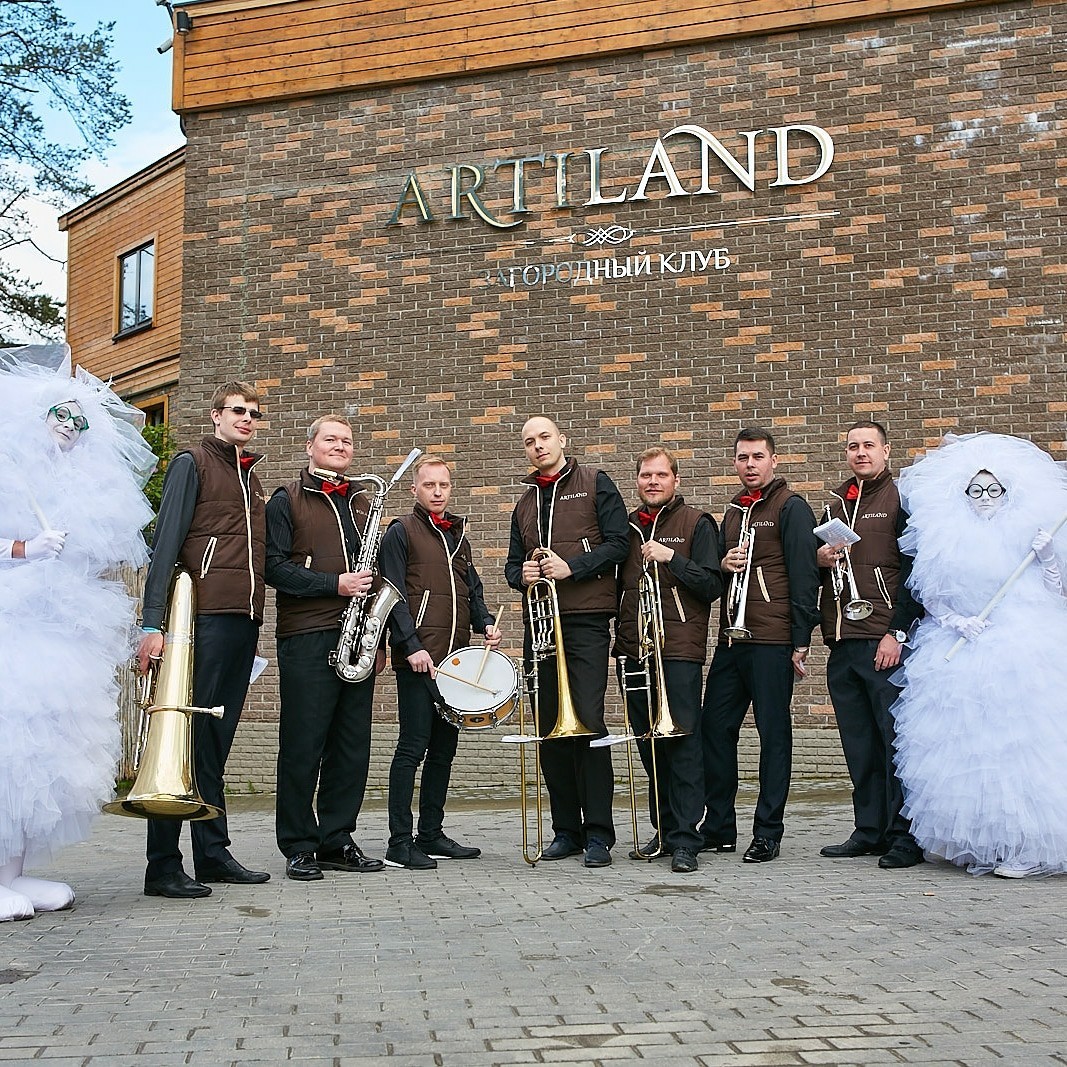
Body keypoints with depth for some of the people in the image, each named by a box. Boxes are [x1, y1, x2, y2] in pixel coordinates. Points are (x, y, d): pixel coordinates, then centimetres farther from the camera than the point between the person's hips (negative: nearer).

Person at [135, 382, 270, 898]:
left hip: (244, 619, 7)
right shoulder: (192, 463, 0)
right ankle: (163, 867, -3)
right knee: (186, 735, -7)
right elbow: (166, 543, -8)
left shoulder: (250, 476, 22)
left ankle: (213, 854, 15)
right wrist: (152, 623, -16)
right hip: (205, 617, -7)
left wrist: (254, 623, 15)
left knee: (217, 739, 10)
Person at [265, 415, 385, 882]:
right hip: (306, 637, -5)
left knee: (353, 744, 5)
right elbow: (274, 566, -8)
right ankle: (298, 847, 6)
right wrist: (334, 584, -16)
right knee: (303, 744, -3)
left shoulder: (360, 502, 19)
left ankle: (336, 840, 15)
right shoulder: (287, 501, 3)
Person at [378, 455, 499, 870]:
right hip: (418, 657, -7)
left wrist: (485, 622, 4)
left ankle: (431, 835, 19)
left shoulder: (458, 534, 20)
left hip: (456, 656, 7)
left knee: (444, 746, 11)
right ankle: (399, 843, -2)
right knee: (413, 747, -7)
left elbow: (471, 588, 23)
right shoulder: (401, 532, -1)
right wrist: (411, 645, -18)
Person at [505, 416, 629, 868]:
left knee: (587, 721, -10)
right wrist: (522, 574, -2)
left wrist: (571, 567, -16)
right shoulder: (525, 502, 20)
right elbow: (513, 564, 21)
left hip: (586, 621, -5)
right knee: (550, 727, 5)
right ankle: (566, 830, 13)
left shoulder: (594, 483, 5)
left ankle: (598, 834, -4)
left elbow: (618, 542, -4)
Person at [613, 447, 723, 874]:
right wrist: (617, 632, 9)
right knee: (648, 745, 9)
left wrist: (671, 558, -16)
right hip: (632, 647, 5)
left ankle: (685, 840, -4)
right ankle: (664, 831, 20)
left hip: (679, 649, -5)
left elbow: (712, 585, -6)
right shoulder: (627, 526, 16)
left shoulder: (697, 523, 2)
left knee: (682, 742, -6)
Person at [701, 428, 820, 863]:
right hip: (731, 639, 7)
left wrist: (801, 642, -13)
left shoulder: (790, 507, -2)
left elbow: (804, 578, -8)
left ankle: (768, 832, 7)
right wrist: (724, 564, 2)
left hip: (772, 642, -7)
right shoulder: (734, 511, 19)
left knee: (774, 734, 0)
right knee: (715, 729, 6)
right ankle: (718, 828, 16)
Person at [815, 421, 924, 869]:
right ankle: (869, 831, 16)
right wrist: (820, 559, 4)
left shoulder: (901, 498, 0)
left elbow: (913, 570, -7)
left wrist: (897, 632, -14)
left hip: (886, 641, -6)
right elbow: (821, 572, 27)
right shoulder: (837, 503, 20)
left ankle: (905, 836, 1)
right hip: (842, 642, 6)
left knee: (896, 738, -5)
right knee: (859, 744, 9)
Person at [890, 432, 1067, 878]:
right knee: (970, 748, 2)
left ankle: (1027, 846, -1)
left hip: (1027, 653, -1)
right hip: (963, 655, 2)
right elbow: (929, 597, 8)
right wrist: (956, 620, -9)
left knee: (1024, 741, -8)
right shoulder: (947, 541, 6)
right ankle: (983, 845, 13)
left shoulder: (1029, 532, 5)